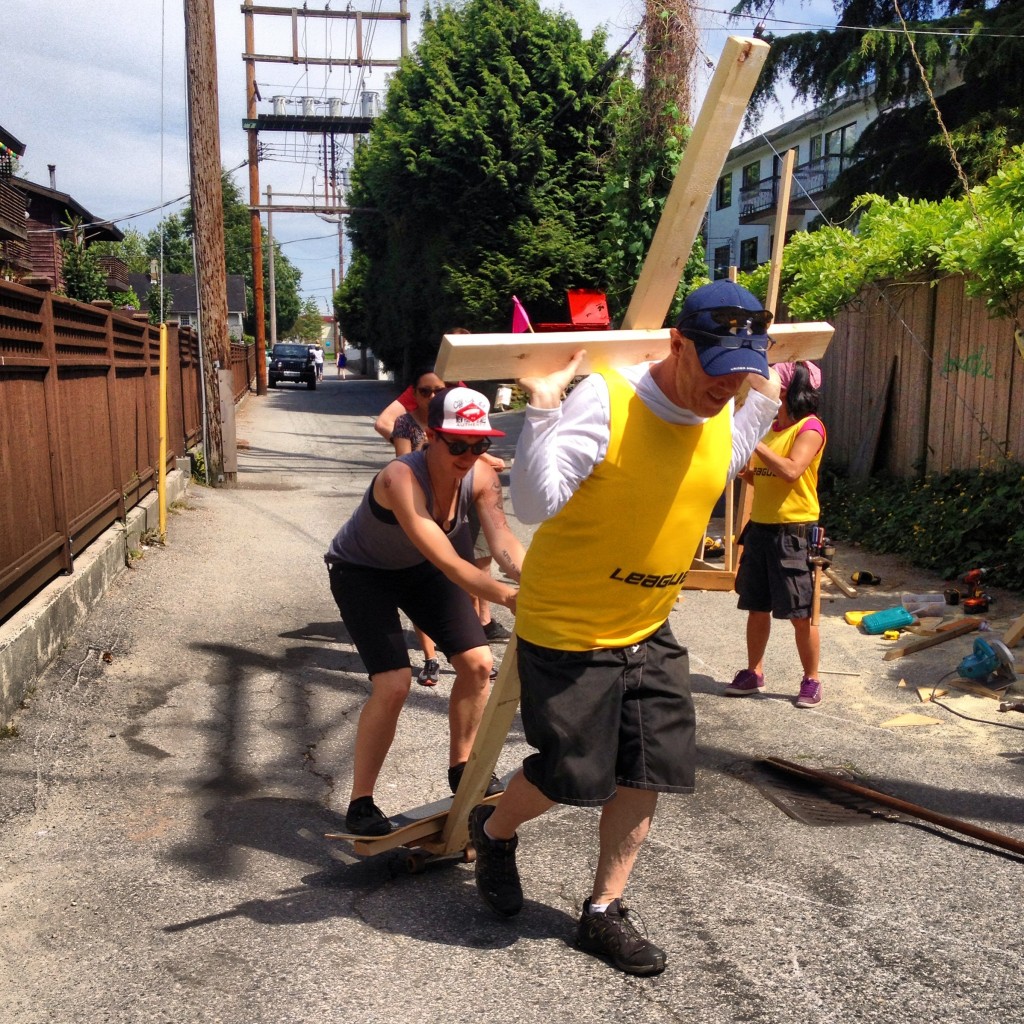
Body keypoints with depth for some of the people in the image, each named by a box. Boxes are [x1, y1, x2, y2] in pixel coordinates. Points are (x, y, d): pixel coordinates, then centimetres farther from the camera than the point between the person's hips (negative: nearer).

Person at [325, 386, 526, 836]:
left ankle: (460, 767, 19)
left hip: (417, 568, 6)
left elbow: (504, 541, -30)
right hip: (361, 571, -6)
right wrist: (507, 596, -57)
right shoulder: (401, 478, -38)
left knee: (478, 662, -4)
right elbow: (447, 562, -46)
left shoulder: (481, 477, -20)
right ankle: (360, 803, 0)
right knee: (393, 684, -19)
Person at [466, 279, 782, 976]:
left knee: (647, 774, 10)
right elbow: (536, 503, -31)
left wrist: (766, 400, 17)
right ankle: (494, 829, 38)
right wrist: (543, 404, -37)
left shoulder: (724, 417, -1)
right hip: (568, 632, -7)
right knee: (572, 775, 4)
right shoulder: (605, 401, -24)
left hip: (650, 631, 7)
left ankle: (604, 914, 29)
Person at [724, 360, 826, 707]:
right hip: (760, 527, 7)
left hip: (792, 531, -7)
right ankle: (753, 673, 24)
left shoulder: (810, 428, -9)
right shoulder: (772, 427, 14)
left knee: (800, 614, 1)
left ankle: (811, 680, 14)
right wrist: (744, 470, 1)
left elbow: (791, 471, -25)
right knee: (756, 607, 13)